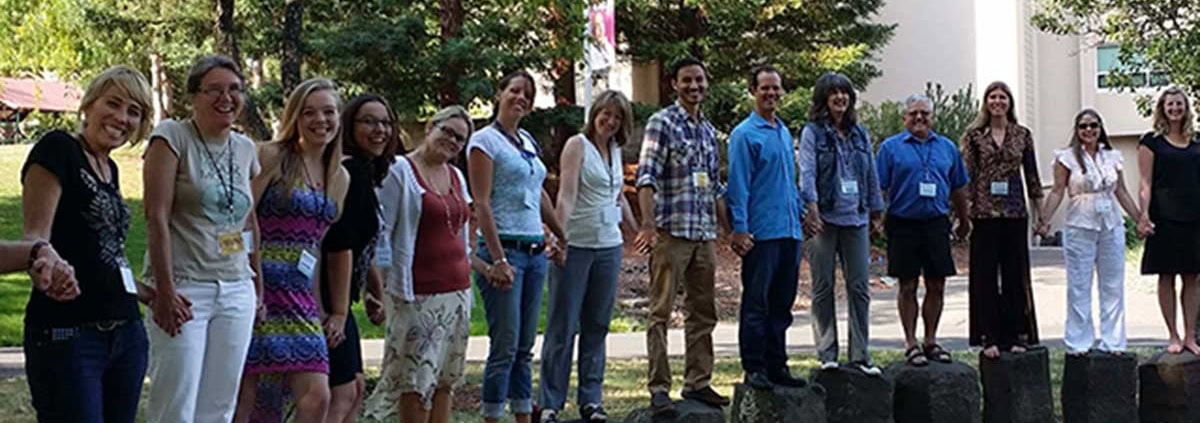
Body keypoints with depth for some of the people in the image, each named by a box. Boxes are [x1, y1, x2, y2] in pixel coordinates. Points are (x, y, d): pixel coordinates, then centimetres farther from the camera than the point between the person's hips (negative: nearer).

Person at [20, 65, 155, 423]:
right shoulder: (57, 150, -4)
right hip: (66, 335, -8)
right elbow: (33, 236, -13)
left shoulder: (110, 169, 19)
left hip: (126, 332, 8)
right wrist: (46, 257, -34)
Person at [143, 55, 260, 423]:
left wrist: (259, 287, 13)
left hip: (237, 290, 6)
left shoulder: (246, 149, 13)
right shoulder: (172, 137, -4)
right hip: (184, 289, -6)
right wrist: (165, 289, -15)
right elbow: (157, 217, -10)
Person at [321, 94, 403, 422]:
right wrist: (339, 311, -22)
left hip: (337, 300, 11)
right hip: (328, 300, -11)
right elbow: (340, 247, -21)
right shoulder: (351, 171, -15)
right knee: (342, 394, -11)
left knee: (355, 387, 17)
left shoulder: (364, 172, 15)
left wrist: (376, 291, 26)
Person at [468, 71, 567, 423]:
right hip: (504, 249, -7)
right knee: (505, 348, -7)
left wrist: (563, 235, 29)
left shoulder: (528, 141, 16)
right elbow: (482, 204, -13)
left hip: (535, 251, 7)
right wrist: (498, 259, -20)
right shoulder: (485, 140, -6)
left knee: (525, 348, 11)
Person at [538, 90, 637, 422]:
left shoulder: (616, 150, 13)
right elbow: (567, 194, -17)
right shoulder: (577, 145, -6)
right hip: (576, 245, -6)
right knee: (562, 325, -1)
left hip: (609, 247, 6)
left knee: (597, 326, 9)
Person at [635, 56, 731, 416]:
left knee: (703, 312, 12)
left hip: (705, 234, 7)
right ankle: (659, 388, 0)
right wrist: (648, 224, -25)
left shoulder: (709, 130, 16)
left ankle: (698, 383, 21)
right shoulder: (661, 123, -4)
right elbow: (647, 177, -14)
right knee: (661, 313, -3)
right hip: (671, 232, -7)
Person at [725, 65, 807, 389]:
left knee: (782, 302, 11)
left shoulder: (785, 132, 17)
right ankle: (754, 368, 3)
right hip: (761, 232, -7)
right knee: (756, 302, -2)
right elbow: (738, 185, -11)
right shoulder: (744, 134, -6)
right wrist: (740, 229, -16)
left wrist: (800, 214, 17)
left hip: (789, 230, 7)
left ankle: (776, 365, 19)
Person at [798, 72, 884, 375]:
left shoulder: (859, 133, 14)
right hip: (824, 218, -4)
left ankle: (860, 354, 9)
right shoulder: (813, 132, 0)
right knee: (823, 287, 2)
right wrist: (811, 208, -22)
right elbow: (807, 171, -10)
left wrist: (876, 213, 15)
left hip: (855, 217, 4)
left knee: (859, 287, 3)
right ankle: (827, 353, 9)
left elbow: (871, 175, 18)